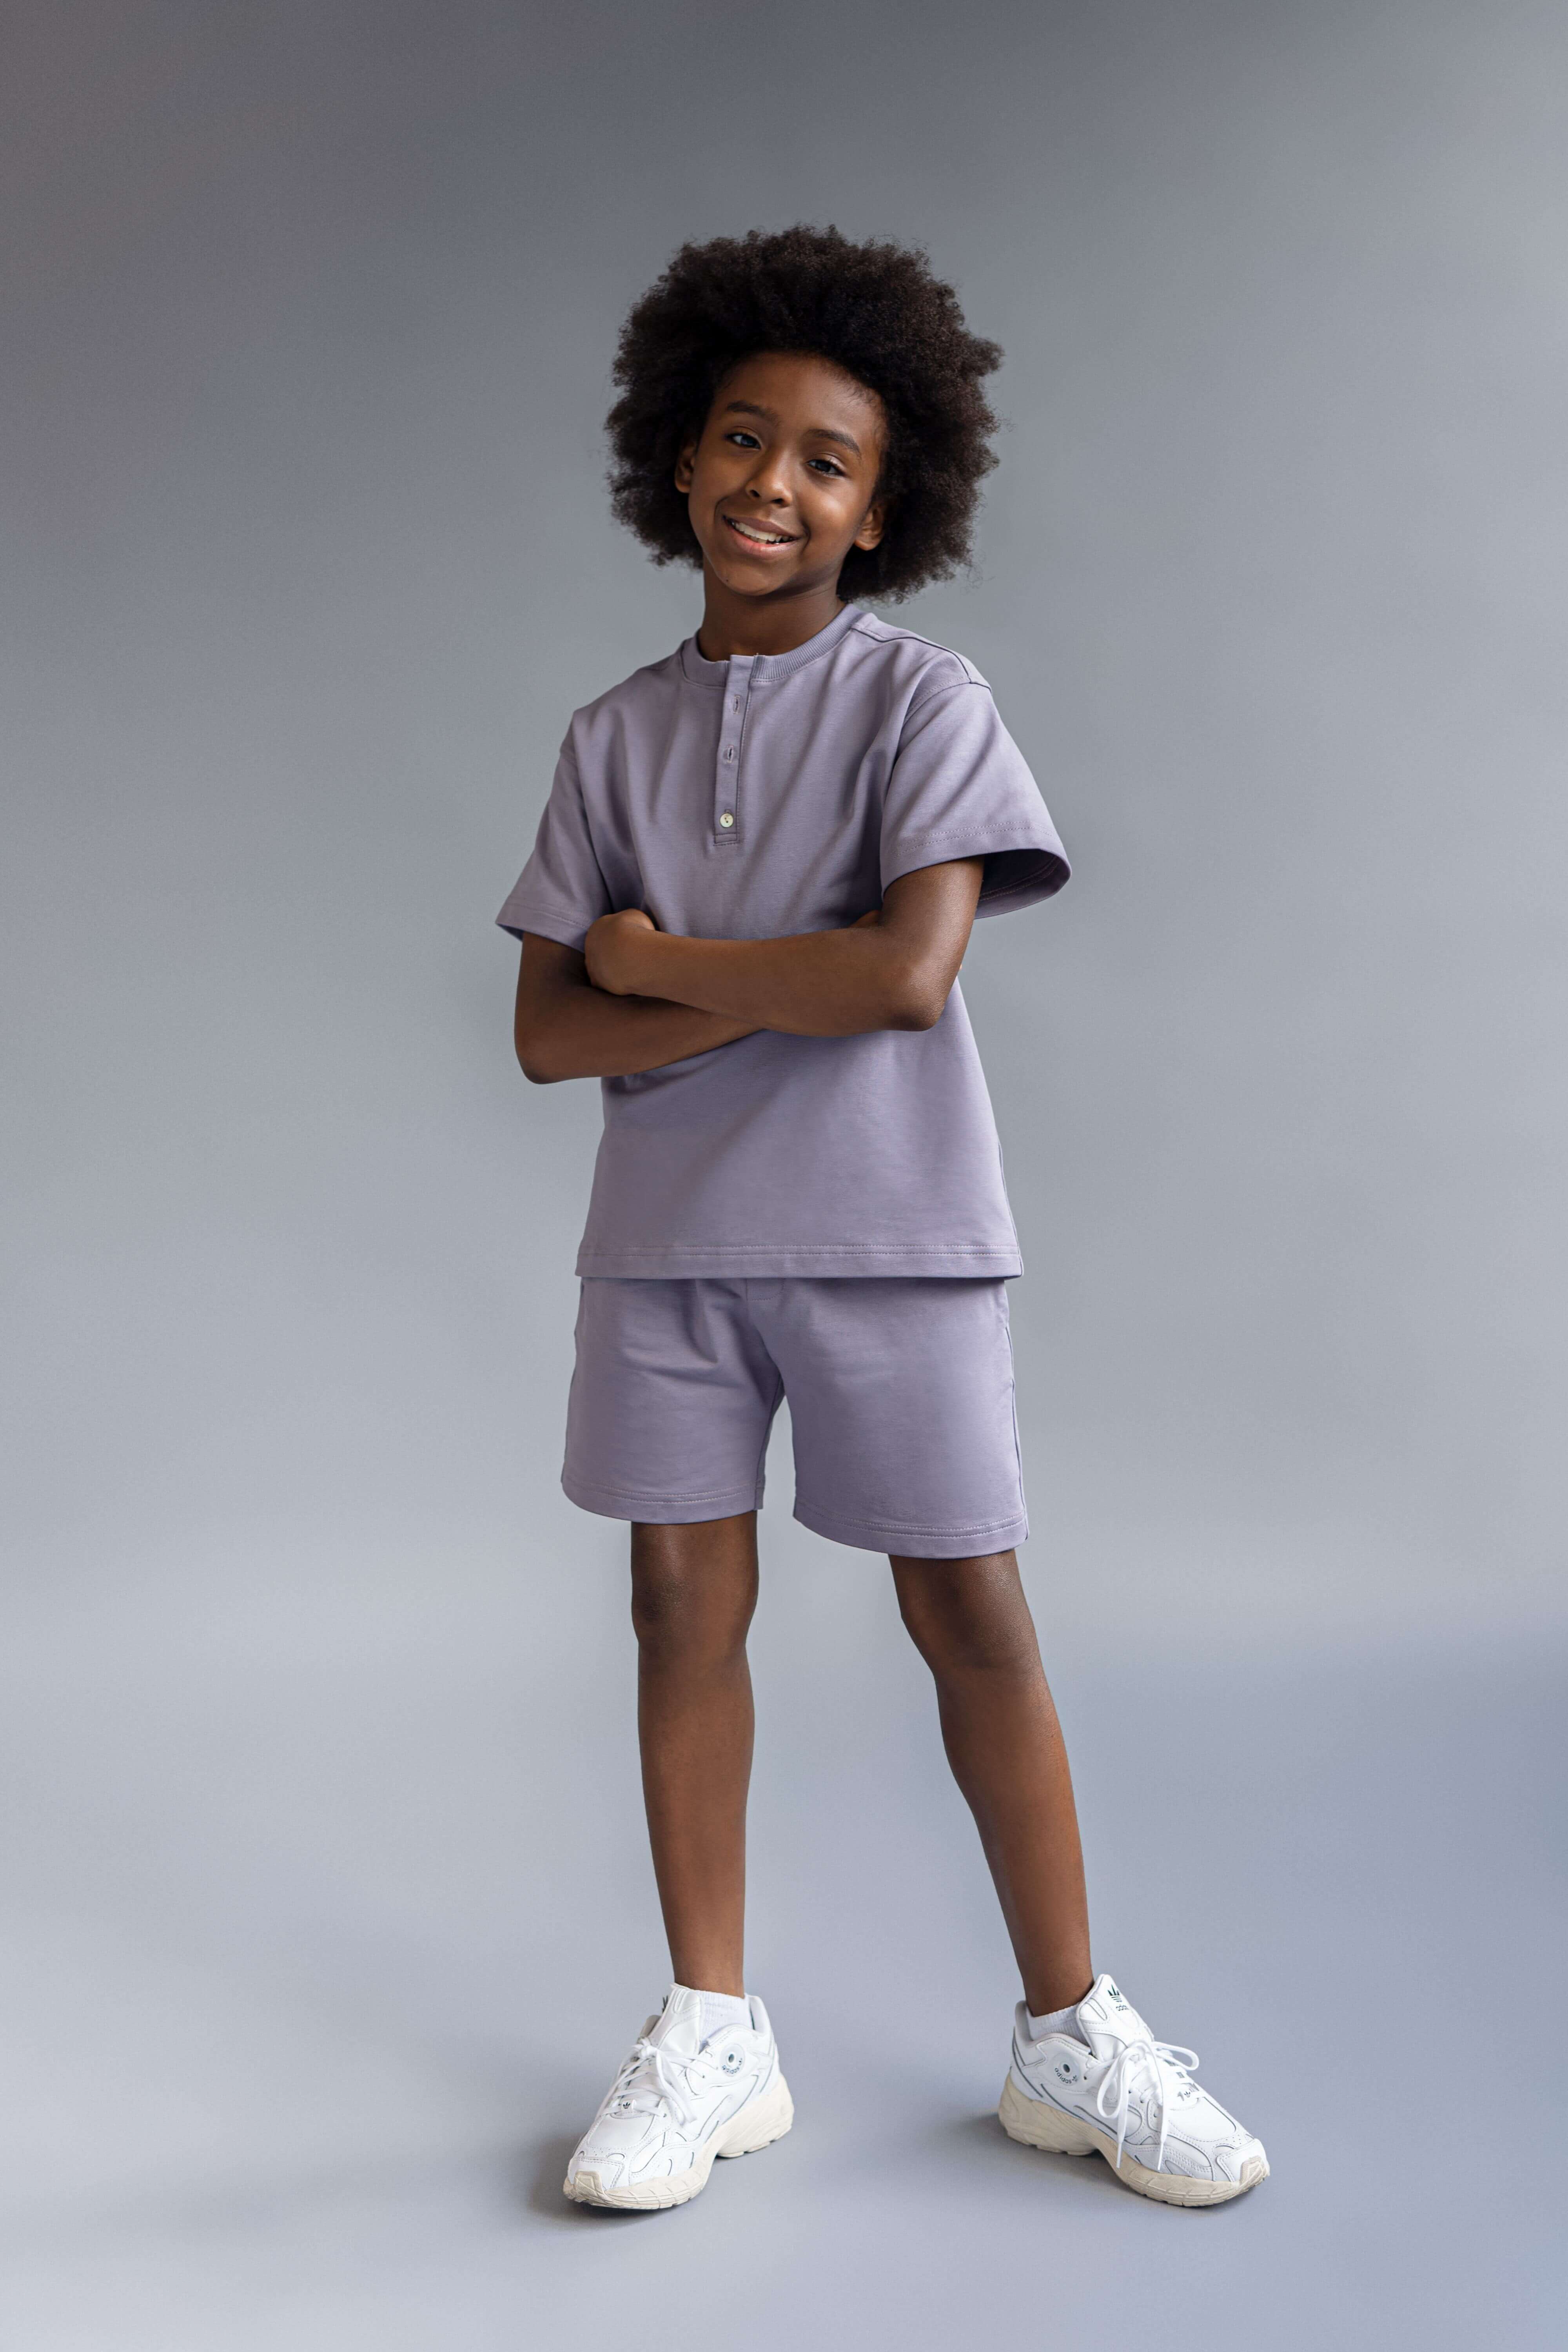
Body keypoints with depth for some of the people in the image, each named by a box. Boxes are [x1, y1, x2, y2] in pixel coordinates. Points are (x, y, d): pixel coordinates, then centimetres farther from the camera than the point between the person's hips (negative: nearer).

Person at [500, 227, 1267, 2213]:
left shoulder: (925, 700, -2)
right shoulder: (616, 737, 8)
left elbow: (909, 972, -17)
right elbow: (549, 1036, 2)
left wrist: (652, 956, -6)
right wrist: (782, 995, -12)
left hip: (890, 1232, -3)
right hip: (666, 1243, 4)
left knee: (974, 1620, 3)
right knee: (685, 1610, 7)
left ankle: (1070, 2038, 19)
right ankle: (709, 2037, 21)